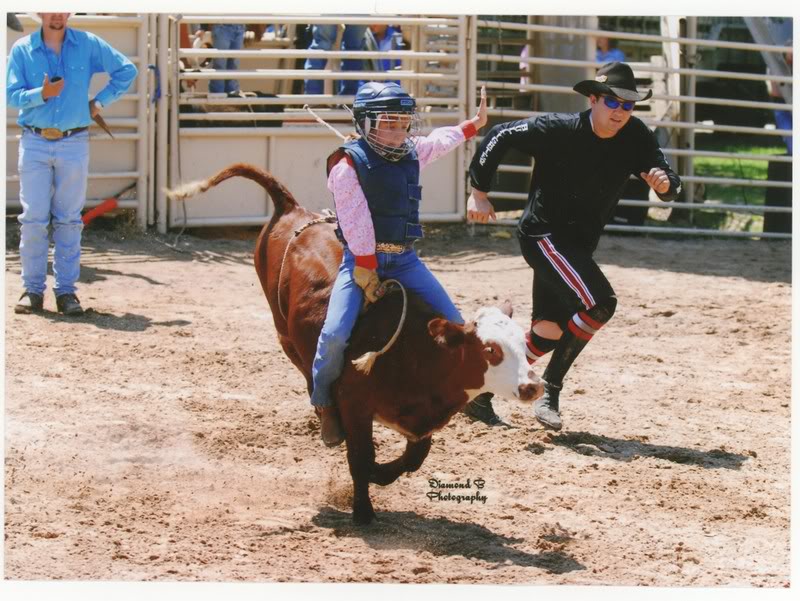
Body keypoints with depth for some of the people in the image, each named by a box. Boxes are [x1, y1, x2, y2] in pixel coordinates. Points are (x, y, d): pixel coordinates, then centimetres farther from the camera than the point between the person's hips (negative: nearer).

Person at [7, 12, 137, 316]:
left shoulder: (88, 45, 2)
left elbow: (126, 70, 10)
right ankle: (33, 290, 4)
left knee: (68, 220, 3)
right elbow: (11, 95, -5)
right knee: (33, 219, -2)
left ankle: (66, 290, 8)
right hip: (34, 143, 0)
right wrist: (42, 94, -22)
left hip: (74, 144, 0)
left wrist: (99, 101, 5)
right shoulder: (22, 50, 1)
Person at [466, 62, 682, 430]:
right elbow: (500, 135, -15)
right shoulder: (559, 130, -21)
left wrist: (665, 183, -31)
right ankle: (549, 390, -7)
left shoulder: (636, 138, -7)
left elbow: (670, 188, -6)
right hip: (542, 234, -7)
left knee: (551, 330, 9)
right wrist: (478, 191, -13)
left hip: (580, 245, 7)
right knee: (599, 303, -22)